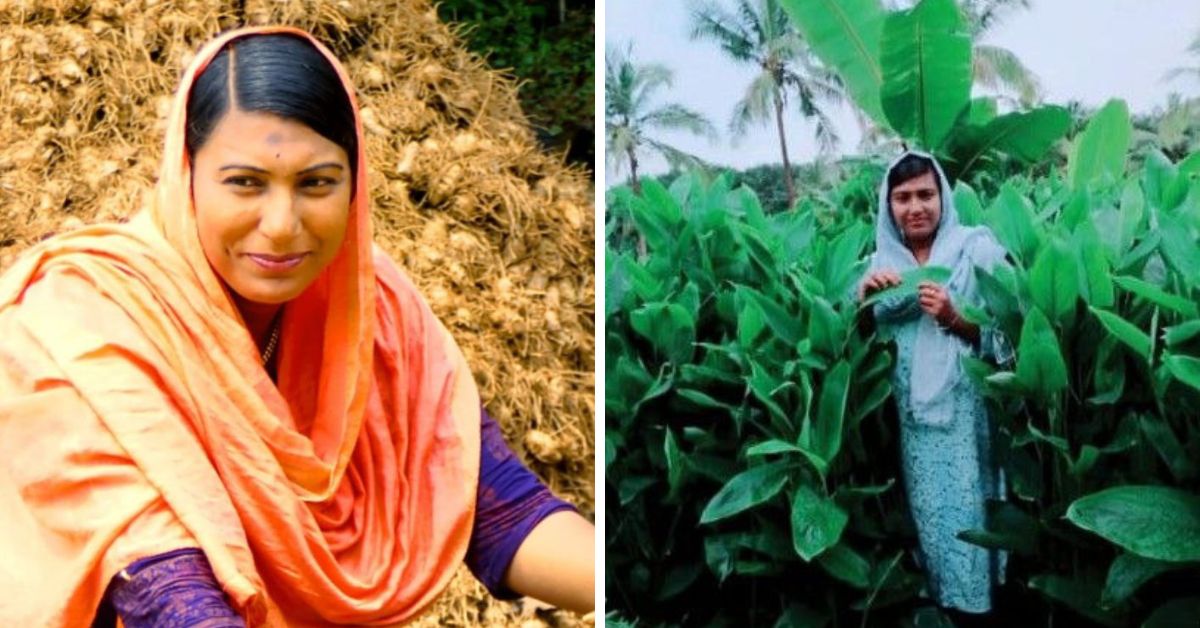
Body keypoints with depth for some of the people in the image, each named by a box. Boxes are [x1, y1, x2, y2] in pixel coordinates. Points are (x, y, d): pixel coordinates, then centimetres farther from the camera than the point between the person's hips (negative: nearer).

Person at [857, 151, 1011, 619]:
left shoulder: (977, 249, -2)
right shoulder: (883, 260, 10)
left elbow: (1005, 334, -4)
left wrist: (954, 318, -20)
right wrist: (864, 295, -8)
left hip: (966, 409, -3)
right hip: (912, 413, 4)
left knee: (967, 514, -6)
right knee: (928, 515, 6)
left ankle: (977, 604, 8)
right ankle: (940, 604, 19)